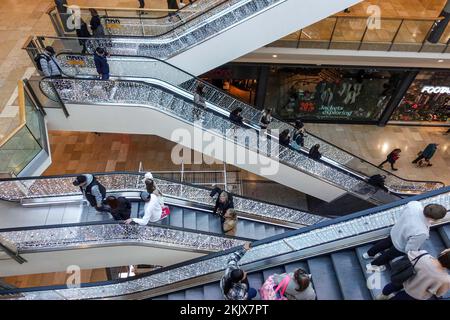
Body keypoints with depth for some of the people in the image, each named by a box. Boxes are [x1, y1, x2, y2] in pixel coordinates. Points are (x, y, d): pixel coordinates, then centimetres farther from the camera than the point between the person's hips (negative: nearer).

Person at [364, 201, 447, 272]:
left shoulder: (414, 203, -31)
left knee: (386, 242, 36)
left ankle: (369, 254, 63)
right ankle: (373, 265, 54)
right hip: (400, 247, -6)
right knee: (389, 255, 27)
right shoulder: (421, 233, -45)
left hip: (394, 232, 6)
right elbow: (410, 250, -28)